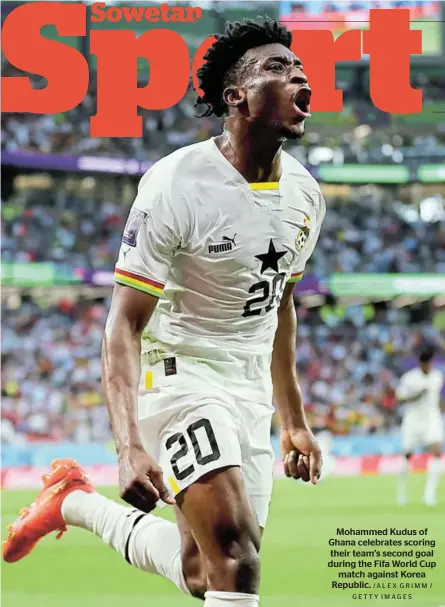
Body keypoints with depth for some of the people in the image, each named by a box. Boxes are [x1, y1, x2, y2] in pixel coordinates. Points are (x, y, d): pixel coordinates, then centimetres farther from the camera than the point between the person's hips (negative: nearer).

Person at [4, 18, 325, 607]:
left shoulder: (304, 193, 3)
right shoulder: (177, 185, -19)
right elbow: (124, 325, -18)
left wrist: (294, 420, 21)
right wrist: (130, 446, -29)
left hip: (251, 389, 7)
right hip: (181, 374, -7)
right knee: (235, 552, -24)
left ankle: (77, 503, 31)